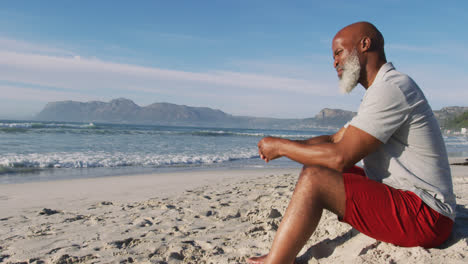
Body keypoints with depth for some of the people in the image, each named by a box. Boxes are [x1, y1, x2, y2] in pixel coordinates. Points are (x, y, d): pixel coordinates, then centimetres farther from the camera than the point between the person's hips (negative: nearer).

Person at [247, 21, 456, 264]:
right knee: (318, 165, 9)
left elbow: (340, 157, -23)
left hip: (424, 216, -10)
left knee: (314, 179, -24)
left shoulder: (391, 88, -17)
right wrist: (287, 145, -1)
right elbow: (335, 140, 14)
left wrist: (281, 146, -11)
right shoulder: (381, 91, 17)